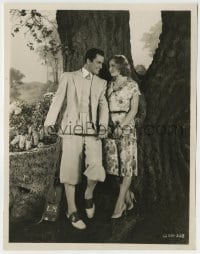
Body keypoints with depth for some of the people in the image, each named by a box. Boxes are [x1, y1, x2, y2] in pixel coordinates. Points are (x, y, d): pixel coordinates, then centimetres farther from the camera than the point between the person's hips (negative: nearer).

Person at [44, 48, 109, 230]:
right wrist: (50, 122, -14)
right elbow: (58, 100, 0)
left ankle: (89, 194, 18)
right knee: (70, 170, 0)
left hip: (92, 131, 2)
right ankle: (72, 211, 15)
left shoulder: (101, 83, 15)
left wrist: (103, 124, -11)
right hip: (72, 130, -2)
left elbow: (103, 106, 8)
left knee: (96, 167, -13)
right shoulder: (69, 77, 8)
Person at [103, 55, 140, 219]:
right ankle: (129, 198, 21)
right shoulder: (109, 85, 14)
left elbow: (134, 110, -5)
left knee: (126, 165, -2)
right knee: (114, 164, 4)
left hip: (126, 127, -4)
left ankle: (120, 205, 5)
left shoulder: (132, 85, 1)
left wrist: (121, 126, -14)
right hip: (110, 128, 5)